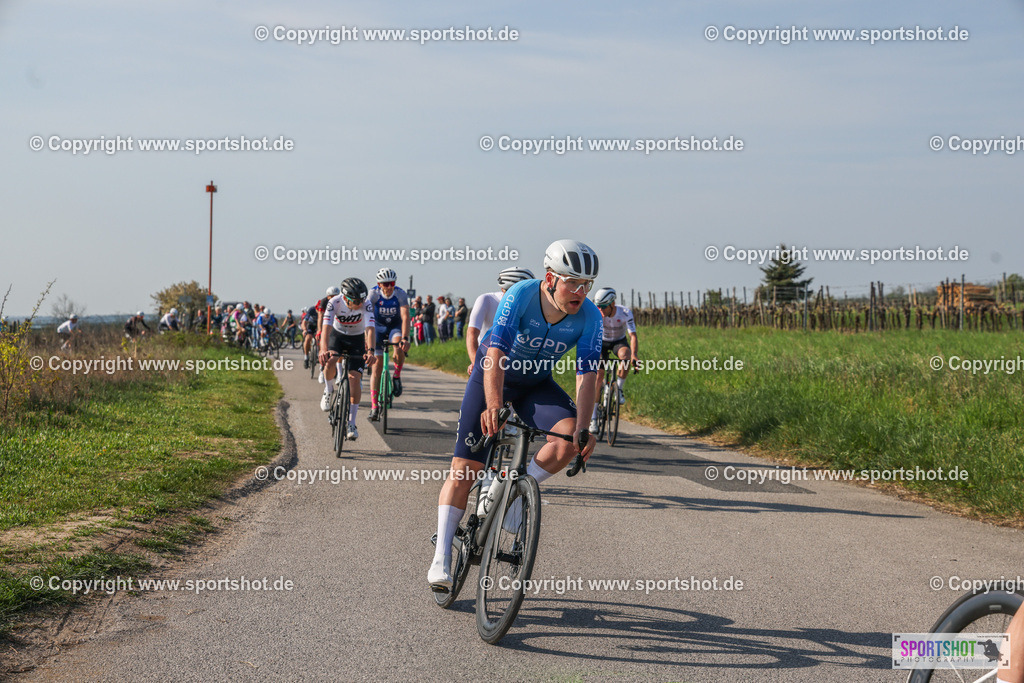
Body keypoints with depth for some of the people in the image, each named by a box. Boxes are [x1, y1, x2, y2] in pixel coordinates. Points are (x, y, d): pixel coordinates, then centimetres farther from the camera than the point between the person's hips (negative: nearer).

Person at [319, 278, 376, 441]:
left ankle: (351, 423, -2)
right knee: (330, 361, -32)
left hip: (357, 339, 0)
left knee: (355, 379, -12)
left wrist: (370, 351, -56)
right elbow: (326, 328, -39)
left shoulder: (366, 305, -29)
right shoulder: (335, 303, -29)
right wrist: (323, 350, -56)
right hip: (337, 335, 0)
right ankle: (328, 390, 0)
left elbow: (370, 329, -39)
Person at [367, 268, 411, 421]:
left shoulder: (401, 294, -21)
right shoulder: (373, 295, -21)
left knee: (399, 347, -35)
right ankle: (374, 406, -7)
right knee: (376, 366, -8)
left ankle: (397, 377, -7)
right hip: (379, 328, 0)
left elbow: (405, 317, -29)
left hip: (395, 327, 0)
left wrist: (405, 338, -42)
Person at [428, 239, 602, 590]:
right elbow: (496, 353, -37)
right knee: (464, 466, -11)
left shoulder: (589, 317, -21)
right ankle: (441, 558, -4)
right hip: (492, 375, -3)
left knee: (570, 436, -26)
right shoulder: (521, 295, -29)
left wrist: (583, 428, -37)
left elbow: (586, 375, -23)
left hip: (537, 384, 3)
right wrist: (493, 406, -51)